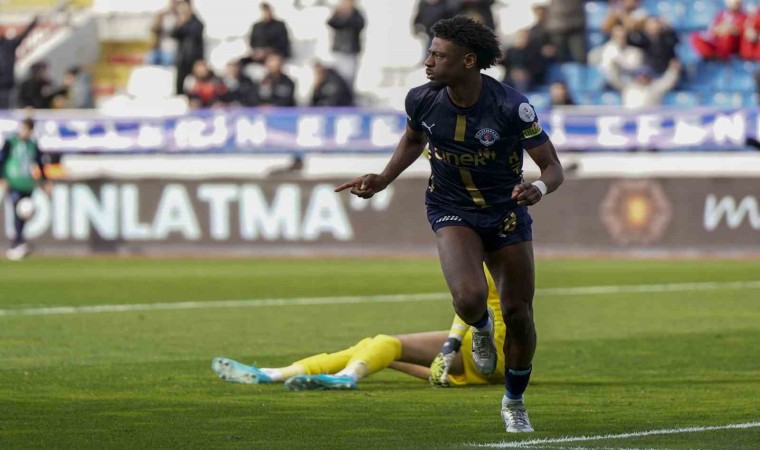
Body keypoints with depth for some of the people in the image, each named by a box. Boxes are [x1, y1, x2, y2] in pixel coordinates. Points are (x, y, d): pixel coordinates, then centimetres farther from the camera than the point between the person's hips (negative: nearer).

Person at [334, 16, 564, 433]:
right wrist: (383, 179, 0)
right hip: (451, 209, 1)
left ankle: (514, 402, 28)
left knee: (518, 315, 2)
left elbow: (553, 167, -15)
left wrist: (539, 188, -38)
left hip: (506, 211, -1)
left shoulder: (511, 107, -23)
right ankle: (480, 329, 13)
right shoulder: (422, 100, -12)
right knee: (469, 297, -27)